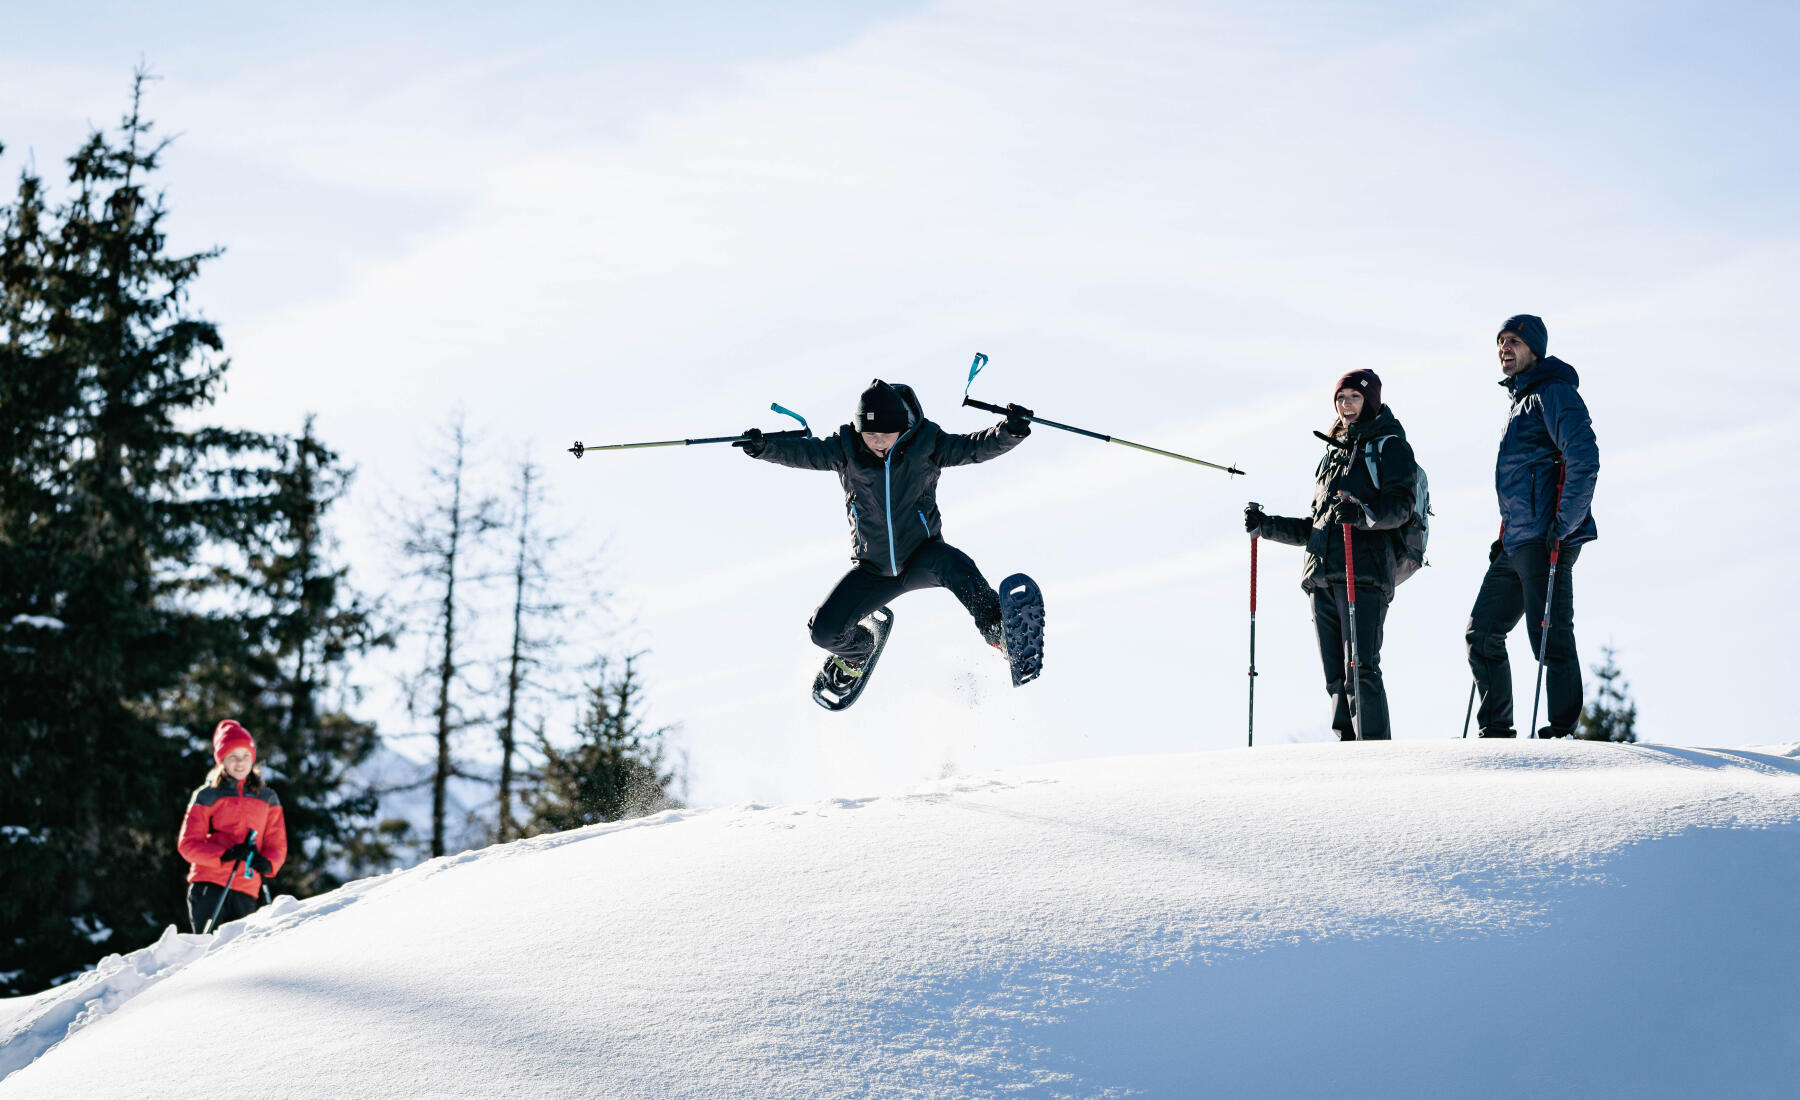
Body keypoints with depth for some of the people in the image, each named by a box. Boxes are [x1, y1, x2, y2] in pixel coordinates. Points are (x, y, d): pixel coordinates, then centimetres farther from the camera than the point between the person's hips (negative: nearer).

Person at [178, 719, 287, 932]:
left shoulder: (267, 799, 15)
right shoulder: (207, 797, 6)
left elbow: (277, 845, 15)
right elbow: (188, 843, 1)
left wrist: (267, 863, -9)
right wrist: (224, 855, -15)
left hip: (245, 890, 3)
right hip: (208, 883, -3)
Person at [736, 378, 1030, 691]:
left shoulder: (926, 445, -13)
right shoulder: (846, 450, -10)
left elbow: (974, 447, -18)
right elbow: (803, 453, -16)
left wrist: (1008, 431, -37)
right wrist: (764, 448, -36)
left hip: (921, 559, -2)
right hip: (873, 569, 2)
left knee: (954, 566, -38)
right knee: (825, 632, -7)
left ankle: (1000, 633, -28)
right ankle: (858, 653, 29)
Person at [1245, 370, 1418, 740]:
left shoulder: (1389, 447, 6)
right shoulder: (1333, 454, 28)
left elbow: (1400, 506, -10)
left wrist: (1361, 513, -28)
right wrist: (1266, 525, 20)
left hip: (1365, 572, -7)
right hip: (1322, 576, 7)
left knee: (1360, 672, -16)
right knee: (1336, 678, 2)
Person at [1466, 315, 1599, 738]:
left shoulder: (1554, 393, -7)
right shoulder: (1520, 401, 23)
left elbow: (1584, 460, -18)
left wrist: (1564, 525, -22)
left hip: (1545, 540, -10)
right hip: (1515, 542, 10)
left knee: (1550, 640, -10)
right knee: (1482, 633, 10)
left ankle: (1563, 733, -8)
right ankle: (1496, 732, 16)